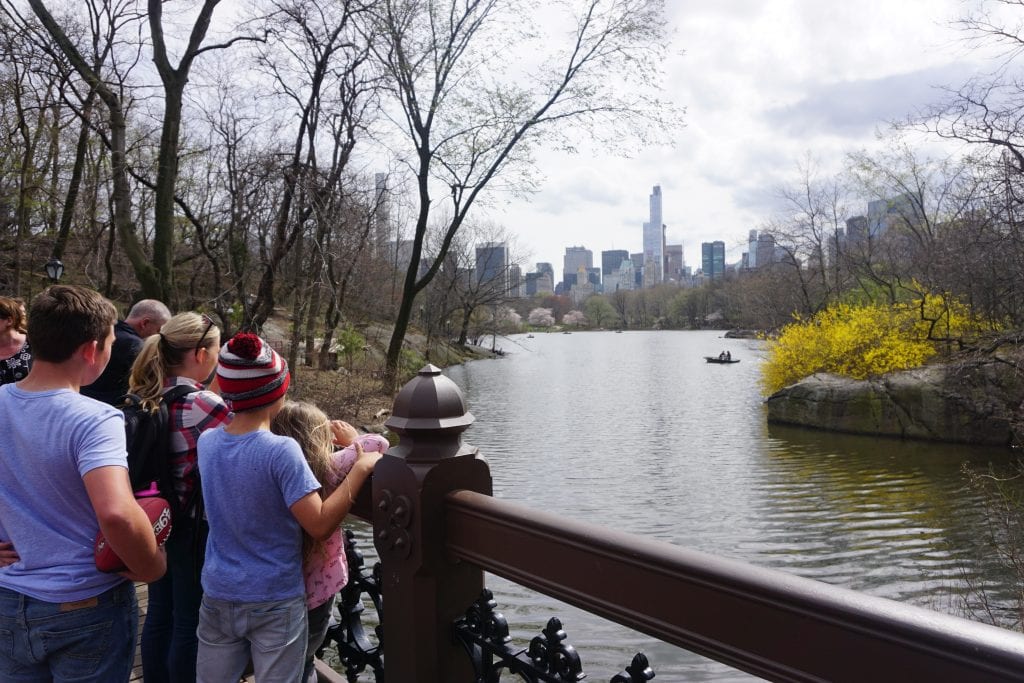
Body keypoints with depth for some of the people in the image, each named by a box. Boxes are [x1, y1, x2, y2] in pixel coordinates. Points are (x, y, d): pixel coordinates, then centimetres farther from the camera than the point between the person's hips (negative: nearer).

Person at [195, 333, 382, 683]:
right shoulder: (281, 451, -23)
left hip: (218, 596, 6)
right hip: (275, 602, -5)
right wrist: (360, 469, -16)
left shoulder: (207, 442, -4)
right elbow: (320, 525, -23)